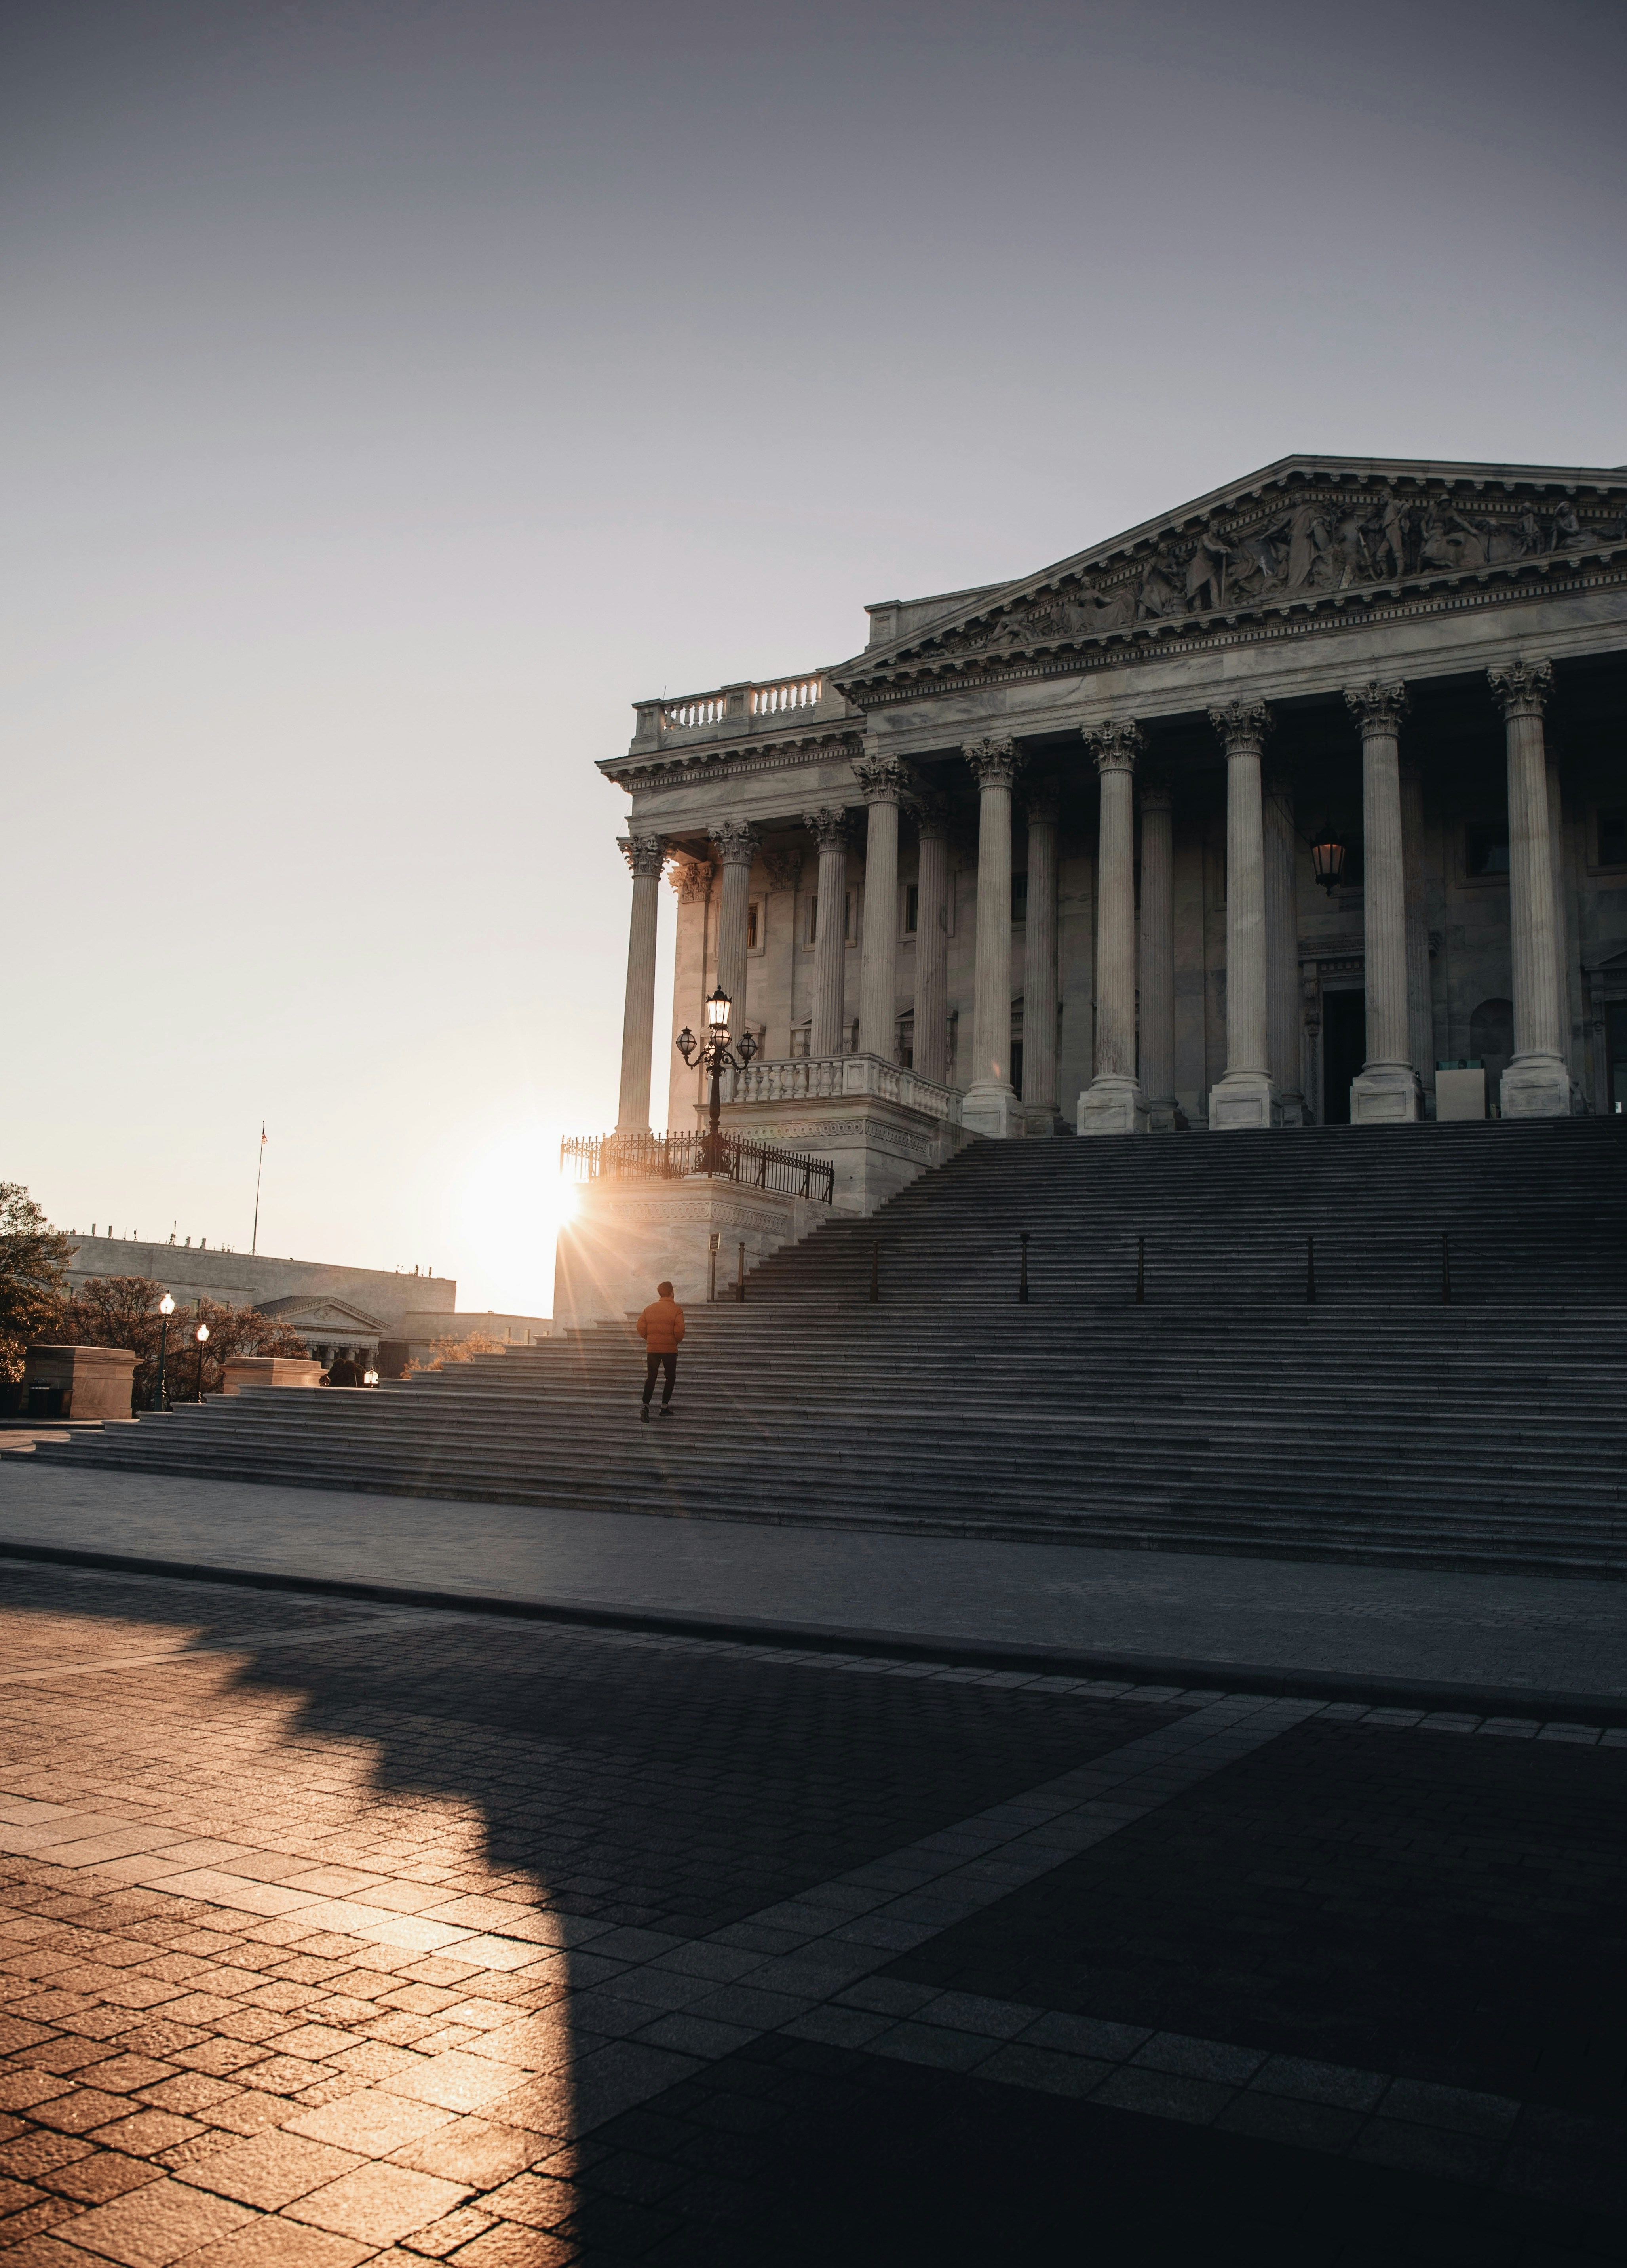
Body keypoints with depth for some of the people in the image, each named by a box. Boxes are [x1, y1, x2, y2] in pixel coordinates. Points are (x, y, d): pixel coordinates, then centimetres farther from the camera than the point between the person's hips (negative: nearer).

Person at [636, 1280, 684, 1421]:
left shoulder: (650, 1309, 4)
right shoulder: (676, 1310, -7)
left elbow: (641, 1328, 1)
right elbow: (679, 1331, -15)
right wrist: (677, 1341, 6)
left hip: (652, 1349, 3)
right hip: (670, 1349, -3)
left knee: (651, 1378, 9)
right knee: (670, 1377, 13)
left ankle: (645, 1405, -9)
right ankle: (665, 1407, 12)